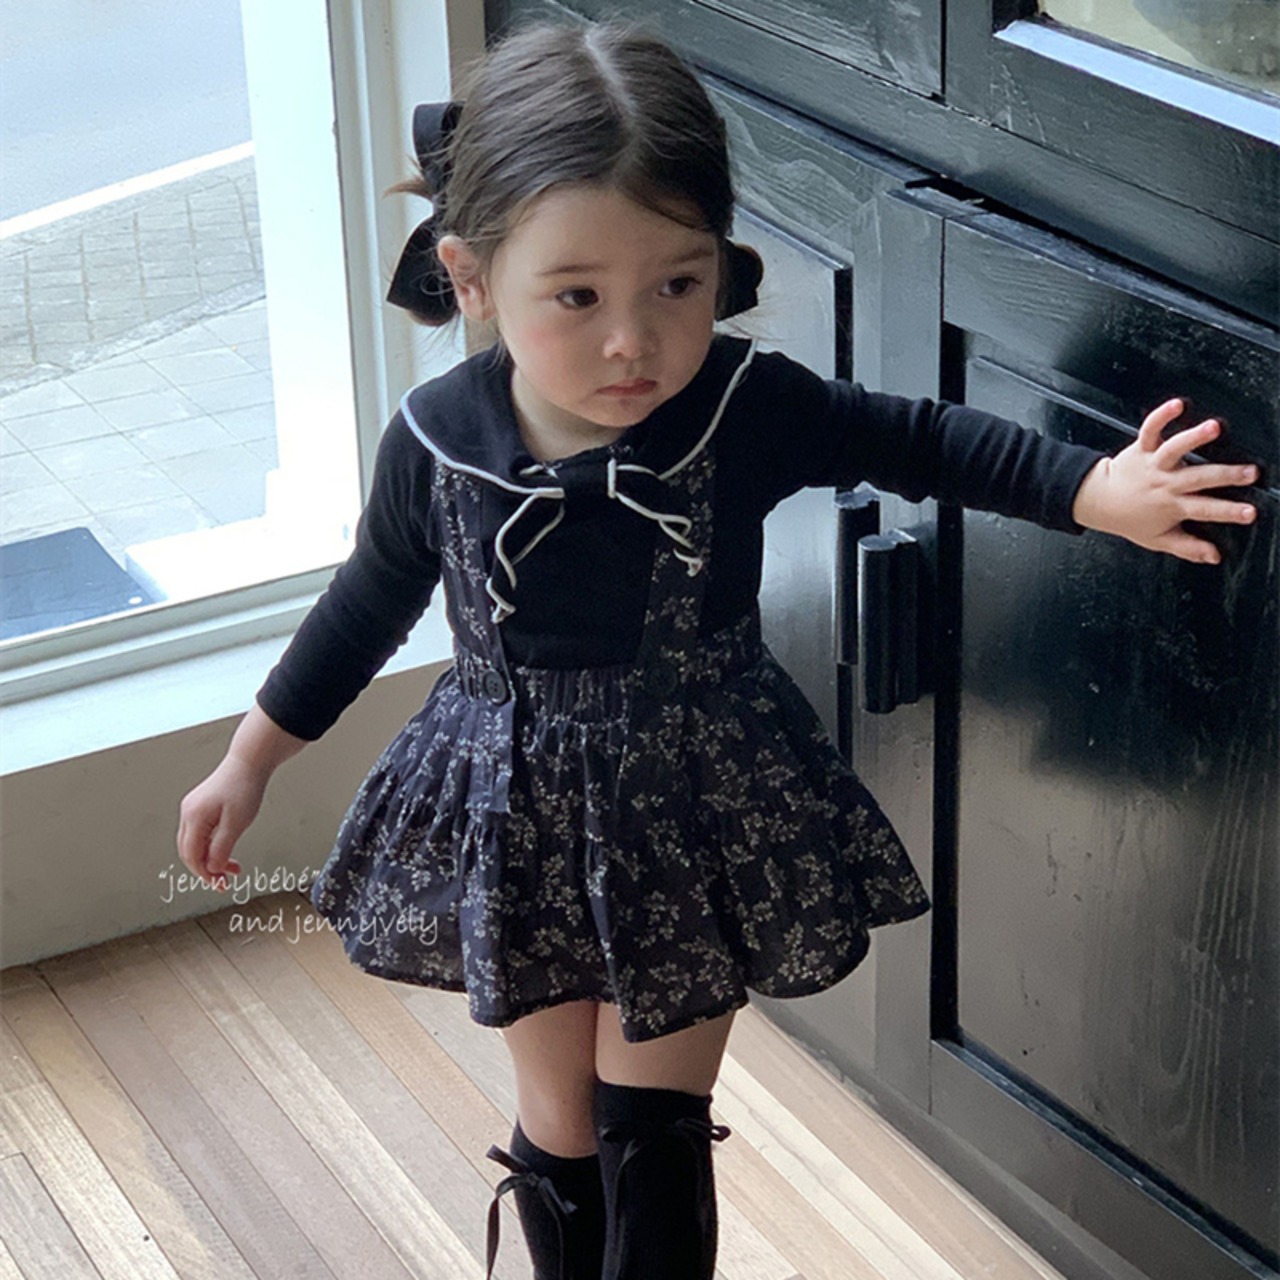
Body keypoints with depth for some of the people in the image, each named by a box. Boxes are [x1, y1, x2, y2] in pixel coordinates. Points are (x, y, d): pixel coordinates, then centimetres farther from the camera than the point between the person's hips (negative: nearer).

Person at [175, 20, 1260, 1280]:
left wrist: (1101, 491, -22)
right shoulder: (437, 440, -15)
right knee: (558, 1117, 17)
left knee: (654, 1129, 7)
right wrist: (248, 763, 11)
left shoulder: (749, 409, -20)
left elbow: (922, 441, -8)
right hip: (517, 822, 2)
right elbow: (370, 603, 1)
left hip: (701, 819, -1)